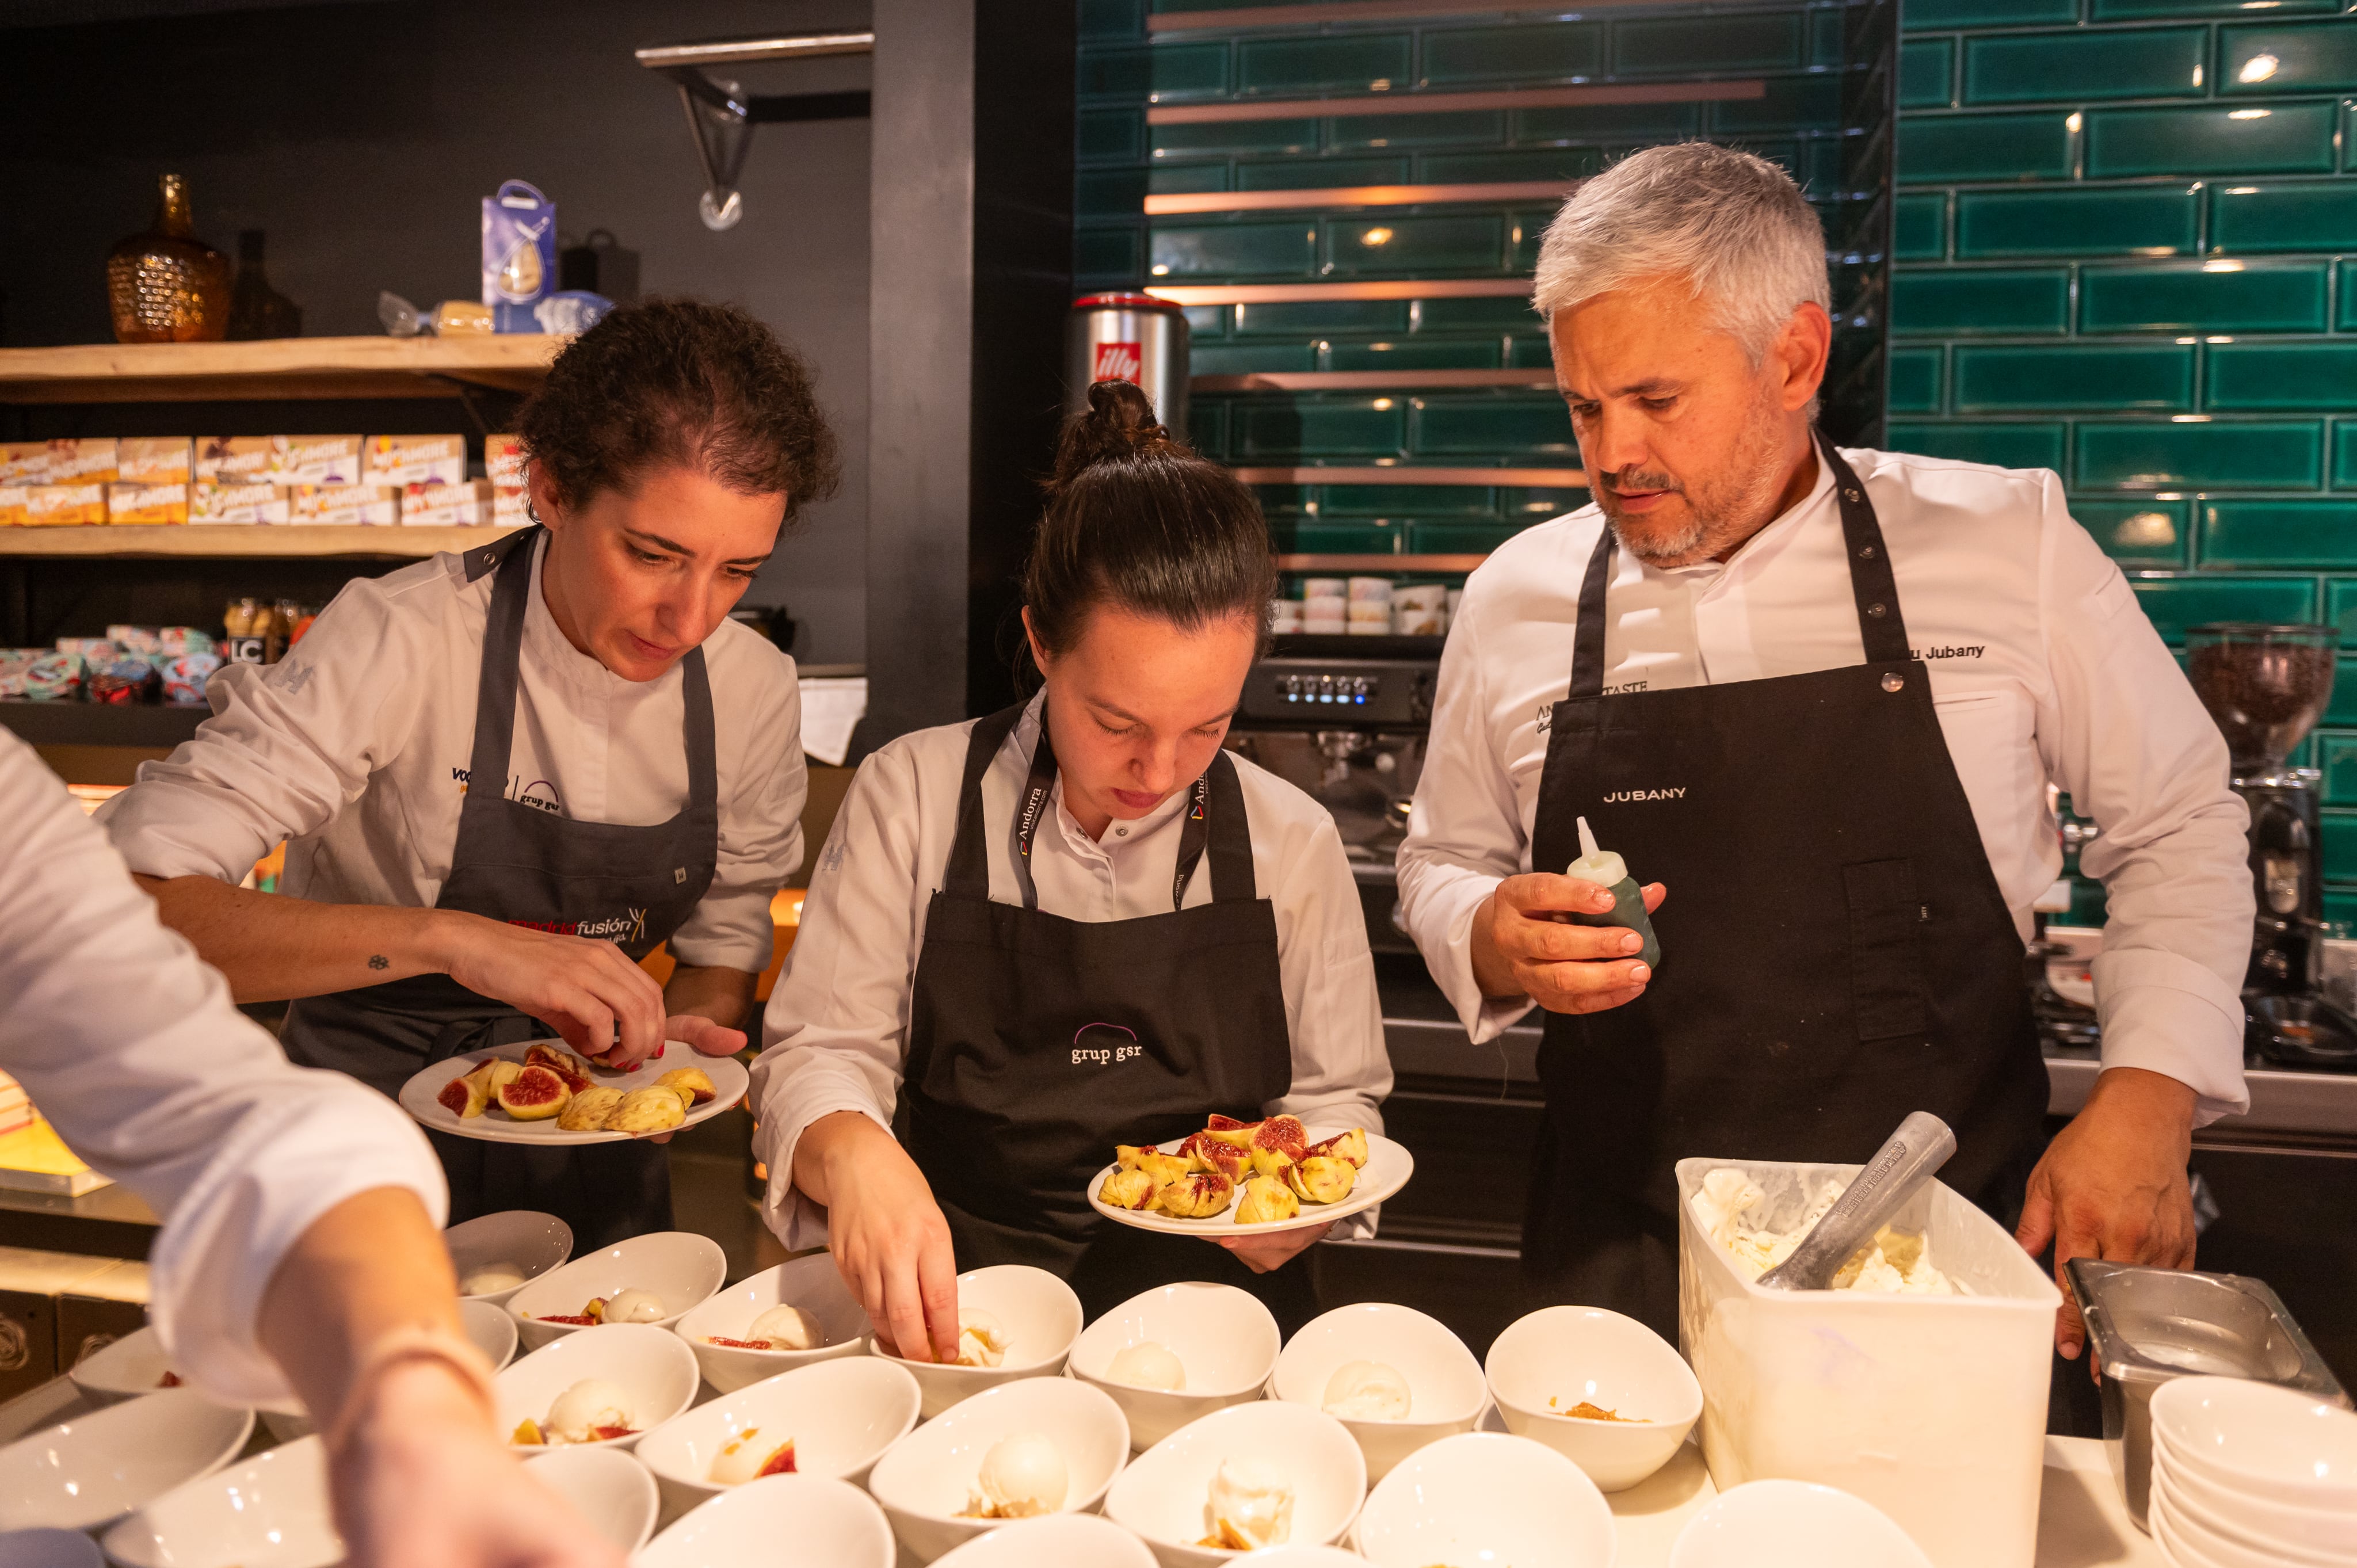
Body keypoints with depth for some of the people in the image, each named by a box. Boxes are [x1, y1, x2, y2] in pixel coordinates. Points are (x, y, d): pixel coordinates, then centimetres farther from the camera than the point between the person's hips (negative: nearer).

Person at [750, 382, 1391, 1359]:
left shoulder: (1294, 842, 2)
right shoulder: (911, 796, -2)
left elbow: (1339, 1097, 11)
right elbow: (818, 1052, -4)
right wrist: (851, 1152, -27)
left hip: (1209, 1324, 1)